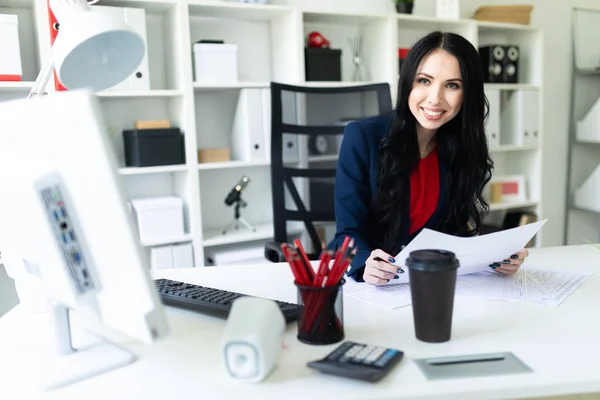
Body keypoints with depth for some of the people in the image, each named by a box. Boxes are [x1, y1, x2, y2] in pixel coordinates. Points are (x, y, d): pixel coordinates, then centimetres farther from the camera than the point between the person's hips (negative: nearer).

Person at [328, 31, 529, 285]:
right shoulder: (362, 137, -14)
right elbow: (348, 234, -15)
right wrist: (366, 265, -36)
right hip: (358, 282, -2)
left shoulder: (464, 148, -1)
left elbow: (458, 231, 1)